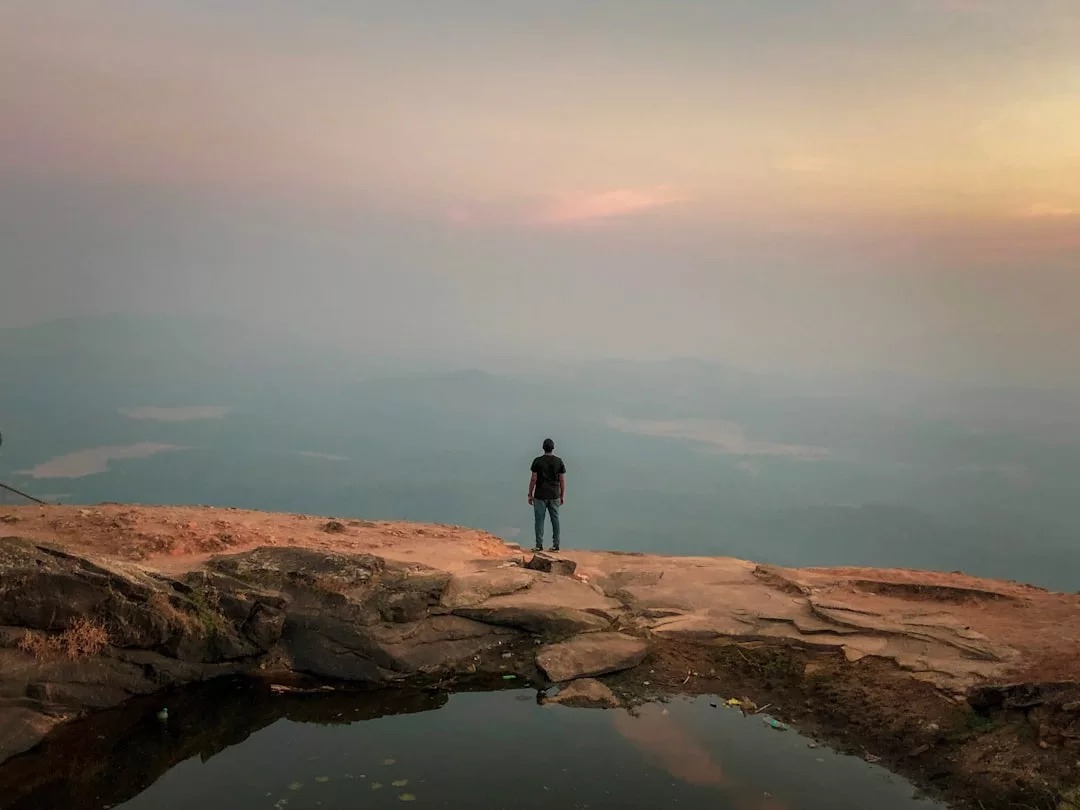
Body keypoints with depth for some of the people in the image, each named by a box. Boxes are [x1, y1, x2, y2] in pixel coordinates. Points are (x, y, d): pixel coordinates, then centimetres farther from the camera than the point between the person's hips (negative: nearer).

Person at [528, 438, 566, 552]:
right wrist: (562, 496, 9)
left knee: (539, 519, 2)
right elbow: (562, 480, 0)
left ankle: (539, 545, 1)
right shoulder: (559, 461, -1)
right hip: (554, 495, 2)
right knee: (555, 519, 8)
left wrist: (530, 494, 1)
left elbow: (533, 479, -7)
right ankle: (555, 545, 8)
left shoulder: (537, 461, -7)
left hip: (540, 495, -2)